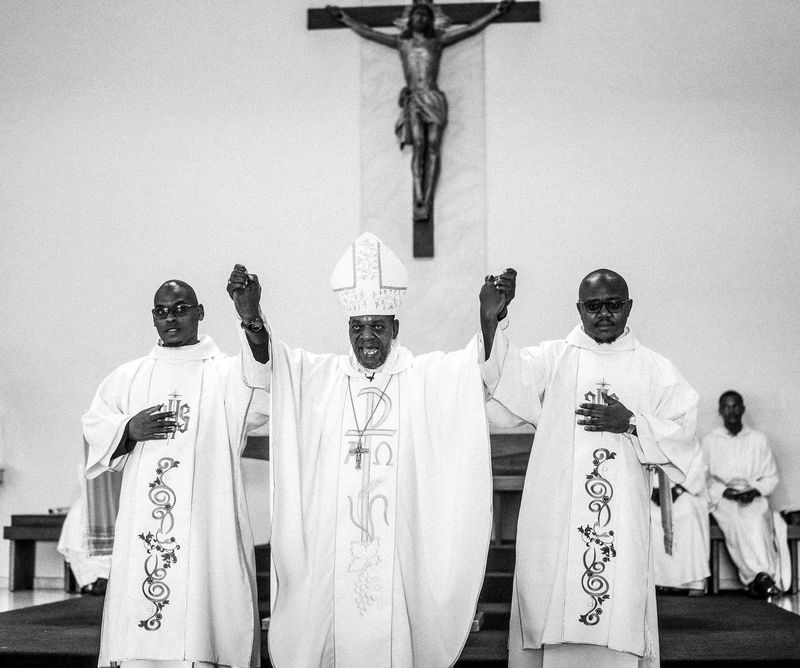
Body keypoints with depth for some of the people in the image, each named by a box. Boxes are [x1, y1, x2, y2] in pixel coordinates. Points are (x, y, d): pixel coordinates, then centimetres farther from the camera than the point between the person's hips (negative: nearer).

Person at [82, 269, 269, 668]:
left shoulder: (226, 374, 7)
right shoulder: (128, 377, 19)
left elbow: (264, 394, -14)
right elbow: (94, 428, 16)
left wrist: (252, 321, -28)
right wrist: (129, 430, -6)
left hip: (207, 527, -3)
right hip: (142, 530, 3)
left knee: (202, 632, -10)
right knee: (137, 632, -3)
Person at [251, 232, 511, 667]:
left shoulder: (424, 377, 6)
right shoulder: (321, 376, 10)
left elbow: (478, 369, -8)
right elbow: (271, 361, -2)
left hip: (402, 545, -1)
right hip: (331, 546, 1)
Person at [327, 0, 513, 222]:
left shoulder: (438, 39, 17)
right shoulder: (400, 41, 20)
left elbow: (472, 28, 17)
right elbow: (367, 32, 24)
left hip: (434, 99, 0)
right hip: (413, 100, 0)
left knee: (433, 147, -10)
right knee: (418, 146, -17)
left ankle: (427, 201, -15)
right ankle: (418, 200, -24)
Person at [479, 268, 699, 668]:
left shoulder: (655, 371, 13)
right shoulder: (552, 359, 9)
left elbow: (682, 432, 8)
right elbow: (507, 382, -9)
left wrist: (631, 423, -8)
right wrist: (490, 321, -24)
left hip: (623, 521, 1)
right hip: (555, 514, -1)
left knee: (618, 619, -4)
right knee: (552, 607, -4)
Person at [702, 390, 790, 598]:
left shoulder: (758, 439, 14)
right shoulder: (709, 441, 12)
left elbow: (771, 477, 12)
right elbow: (704, 479, 7)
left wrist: (755, 491, -8)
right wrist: (724, 491, -11)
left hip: (755, 498, 1)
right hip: (722, 499, -1)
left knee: (756, 519, -35)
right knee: (735, 519, -36)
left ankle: (757, 579, -43)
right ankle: (760, 576, -44)